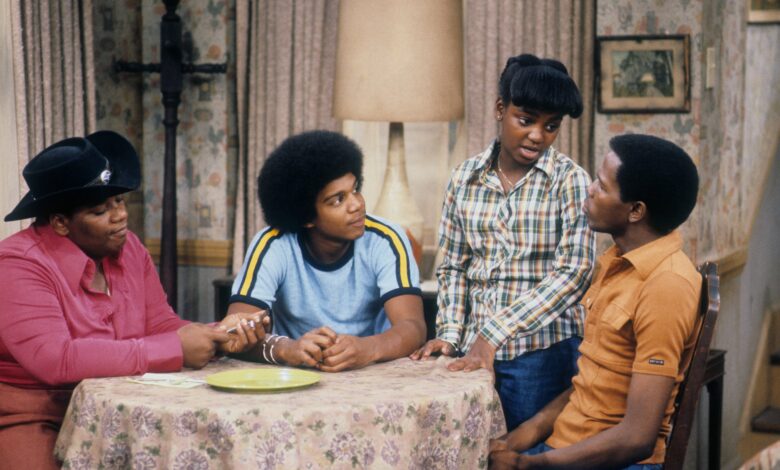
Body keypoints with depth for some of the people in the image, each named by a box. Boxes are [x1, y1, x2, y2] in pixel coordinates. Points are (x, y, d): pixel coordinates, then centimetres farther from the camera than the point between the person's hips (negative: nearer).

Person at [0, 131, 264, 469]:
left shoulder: (129, 247, 4)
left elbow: (161, 327, 5)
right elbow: (54, 360, -28)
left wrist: (217, 335, -17)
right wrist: (176, 351, -26)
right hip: (30, 415, -5)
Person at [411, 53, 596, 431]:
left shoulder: (569, 180, -4)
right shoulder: (466, 177, 7)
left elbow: (573, 272, -12)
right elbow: (453, 267, 13)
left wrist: (494, 333, -17)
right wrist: (450, 334, -2)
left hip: (543, 353, -3)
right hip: (473, 351, 3)